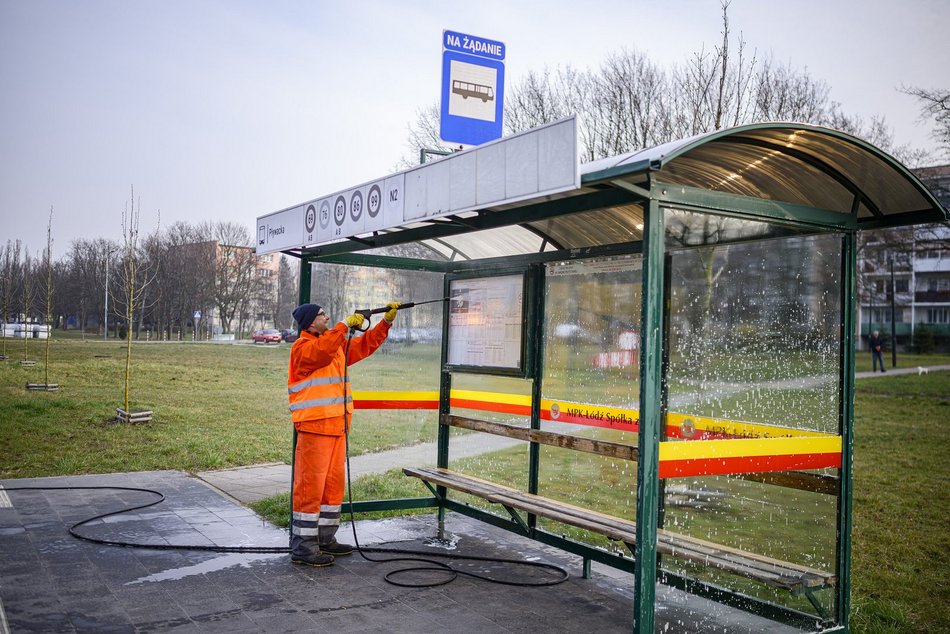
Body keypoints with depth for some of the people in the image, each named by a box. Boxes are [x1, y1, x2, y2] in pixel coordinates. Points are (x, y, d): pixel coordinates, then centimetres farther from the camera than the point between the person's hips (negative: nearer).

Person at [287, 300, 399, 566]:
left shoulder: (338, 345, 18)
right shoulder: (302, 347, -7)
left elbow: (366, 345, 20)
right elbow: (321, 351, -28)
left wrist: (386, 321, 10)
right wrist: (346, 325, -27)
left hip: (337, 426, 9)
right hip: (314, 427, -9)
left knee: (334, 483, 14)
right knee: (310, 485, -6)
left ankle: (325, 539, 24)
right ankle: (303, 547, -1)